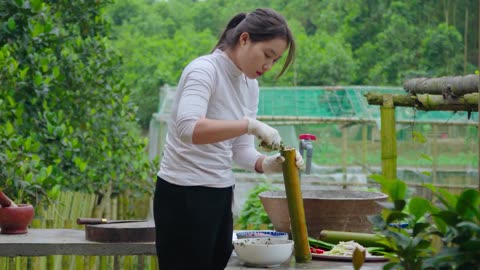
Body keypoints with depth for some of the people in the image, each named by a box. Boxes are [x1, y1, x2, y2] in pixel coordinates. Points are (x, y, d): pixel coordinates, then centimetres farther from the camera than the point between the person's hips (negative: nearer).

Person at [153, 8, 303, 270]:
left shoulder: (250, 85, 9)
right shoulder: (204, 70, -15)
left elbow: (240, 148, 9)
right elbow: (188, 129, -32)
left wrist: (266, 164, -12)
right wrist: (250, 124, -32)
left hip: (220, 196, 8)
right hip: (184, 197, -8)